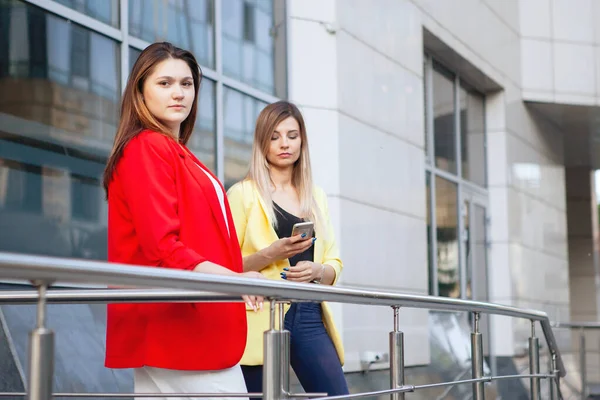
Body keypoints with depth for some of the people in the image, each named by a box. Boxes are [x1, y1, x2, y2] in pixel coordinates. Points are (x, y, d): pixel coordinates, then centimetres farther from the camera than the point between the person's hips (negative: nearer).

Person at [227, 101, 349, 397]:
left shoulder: (316, 197, 17)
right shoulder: (243, 194, 2)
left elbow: (334, 265, 17)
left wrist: (317, 270, -6)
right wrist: (270, 254, -18)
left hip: (309, 315, 4)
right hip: (262, 317, -4)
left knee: (336, 393, -6)